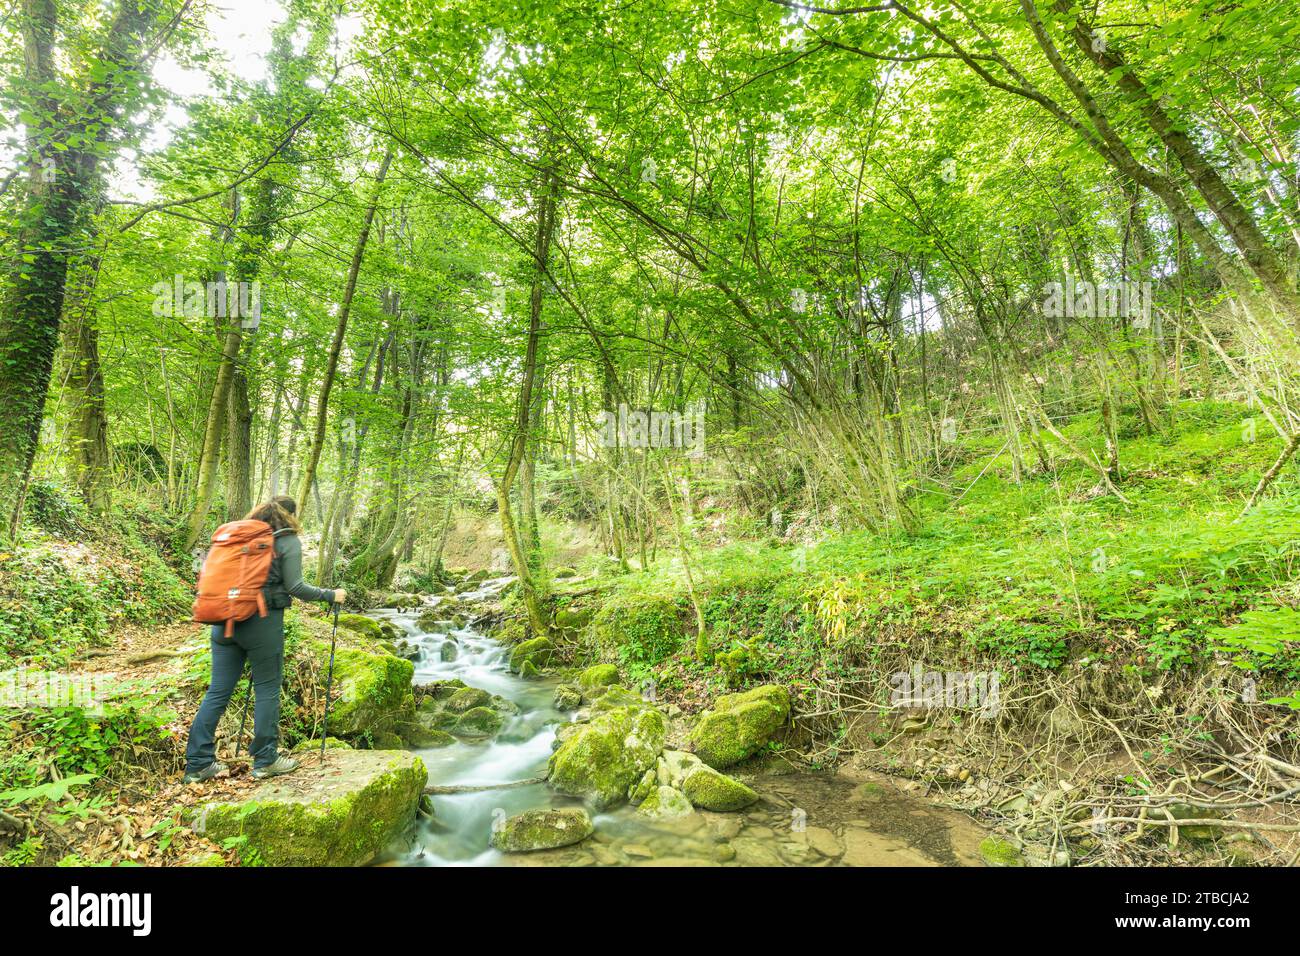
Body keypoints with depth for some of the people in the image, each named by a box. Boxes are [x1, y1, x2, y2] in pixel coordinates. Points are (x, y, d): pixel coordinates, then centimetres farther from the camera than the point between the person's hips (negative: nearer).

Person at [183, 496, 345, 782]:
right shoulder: (288, 541, -2)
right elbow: (294, 587, -8)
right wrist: (330, 595, 3)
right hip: (262, 622, -6)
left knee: (218, 691, 10)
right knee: (267, 689, 5)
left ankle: (198, 764, 15)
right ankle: (265, 760, 12)